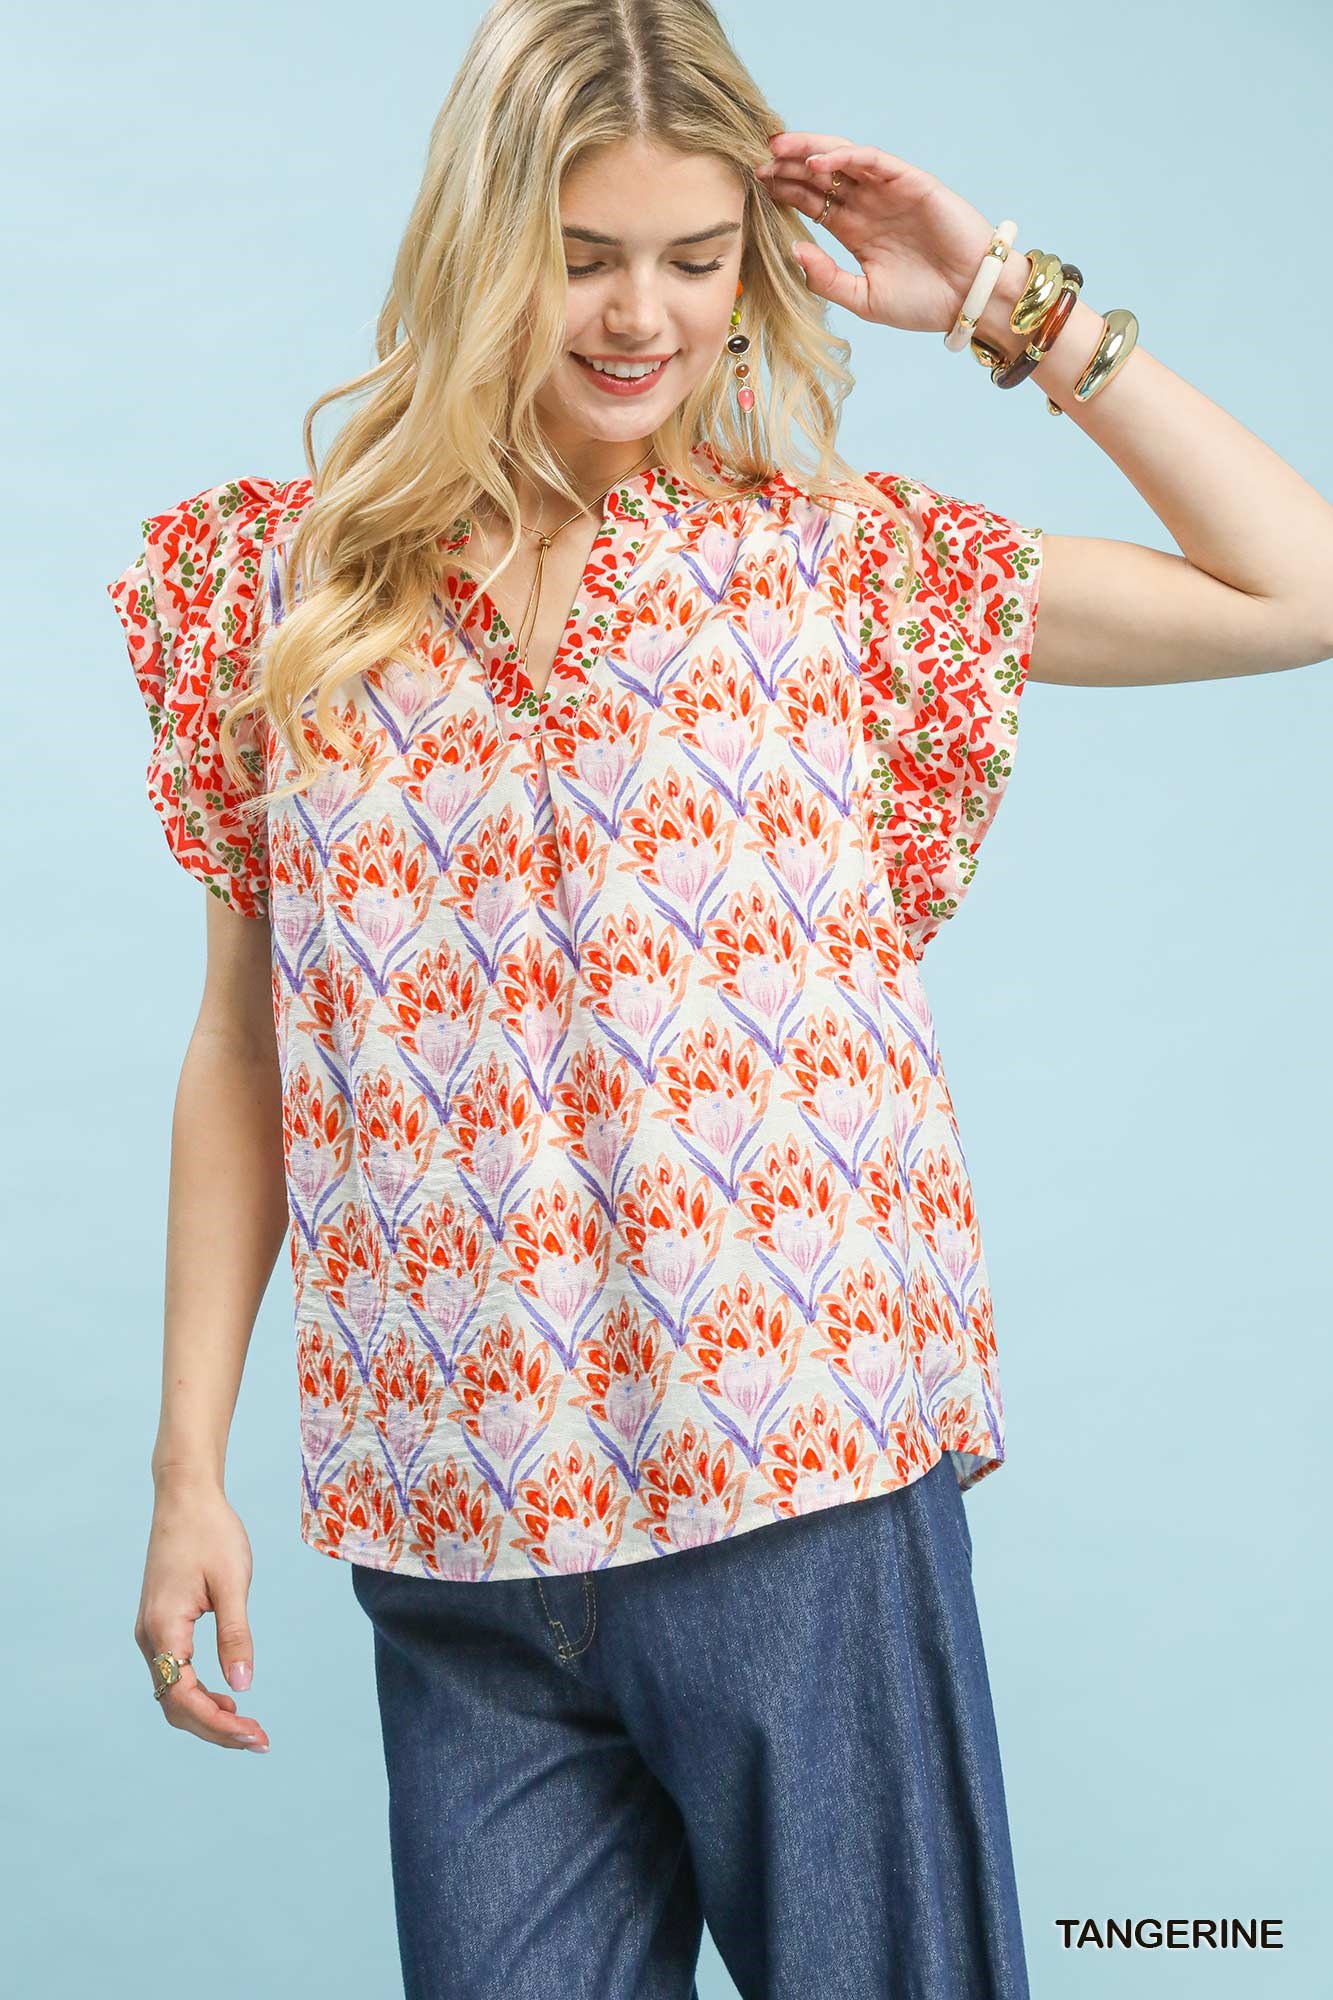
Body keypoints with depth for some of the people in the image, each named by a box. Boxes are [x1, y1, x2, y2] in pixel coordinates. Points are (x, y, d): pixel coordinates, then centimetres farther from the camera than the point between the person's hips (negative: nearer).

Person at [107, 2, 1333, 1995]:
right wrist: (191, 1470, 6)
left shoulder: (836, 562, 4)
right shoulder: (283, 591, 6)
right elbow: (245, 1047, 8)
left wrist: (1010, 306, 2)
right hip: (453, 1540, 1)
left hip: (811, 1494, -1)